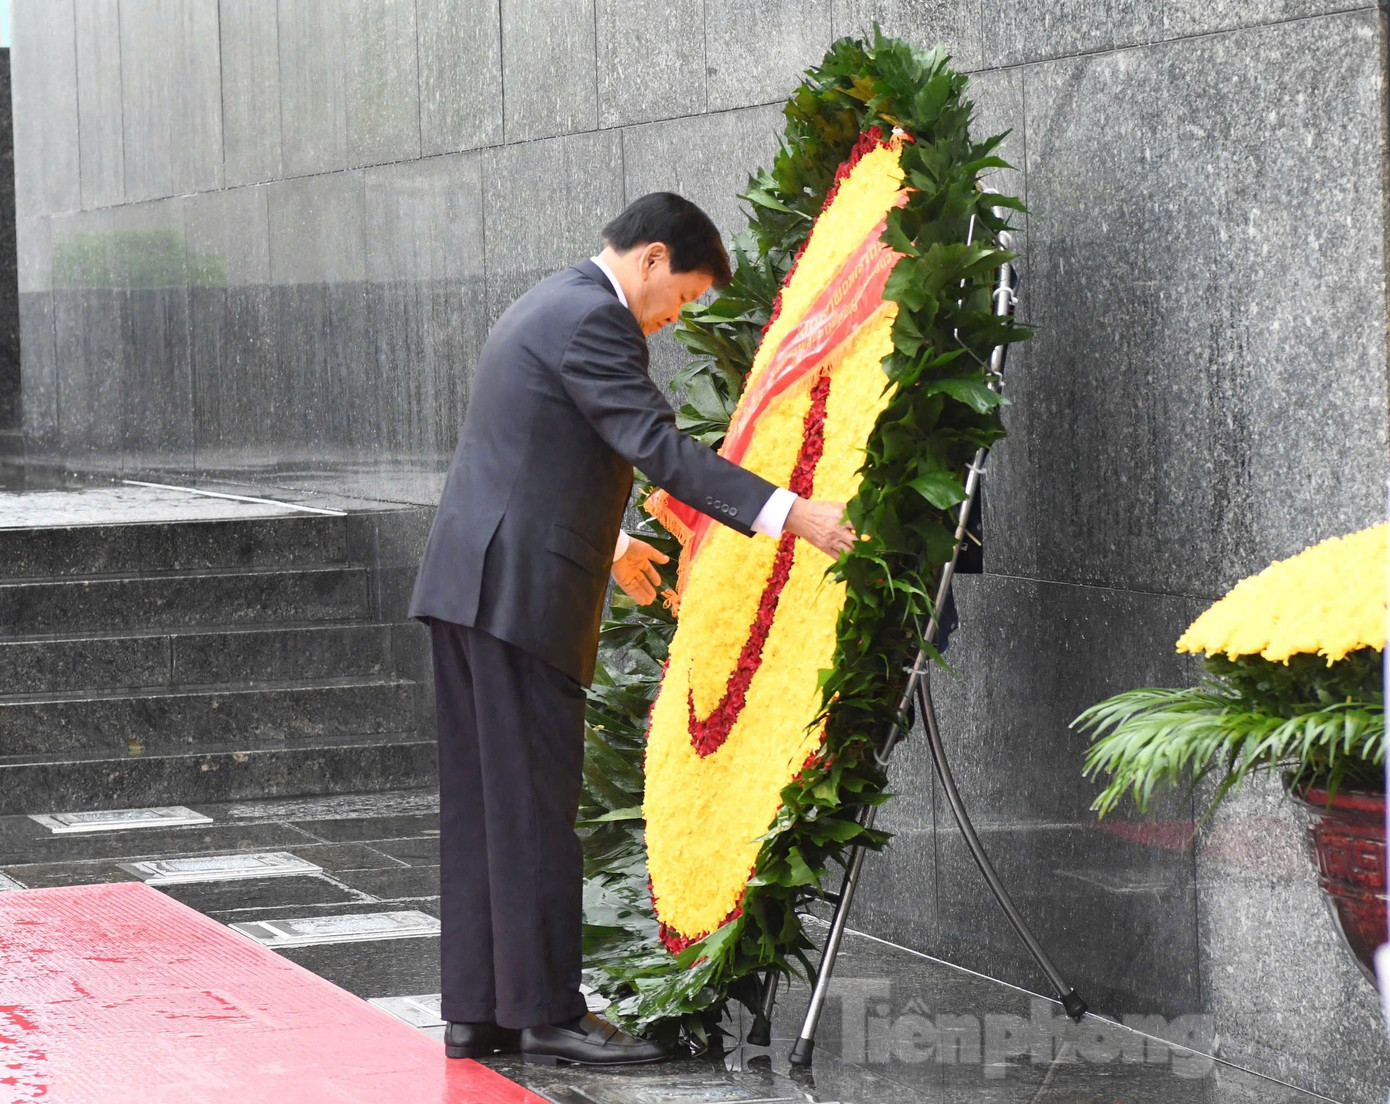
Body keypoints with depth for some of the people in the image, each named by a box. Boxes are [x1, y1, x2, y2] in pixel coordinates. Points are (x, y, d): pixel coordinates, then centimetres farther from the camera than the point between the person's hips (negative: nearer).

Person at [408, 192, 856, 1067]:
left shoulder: (548, 308, 21)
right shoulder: (592, 319, -12)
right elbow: (662, 448, -22)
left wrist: (607, 544, 46)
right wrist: (791, 512, -25)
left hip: (468, 584, 10)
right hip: (522, 591, -10)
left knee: (482, 806, 11)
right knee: (534, 806, -6)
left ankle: (476, 1011, 14)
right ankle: (547, 1013, -2)